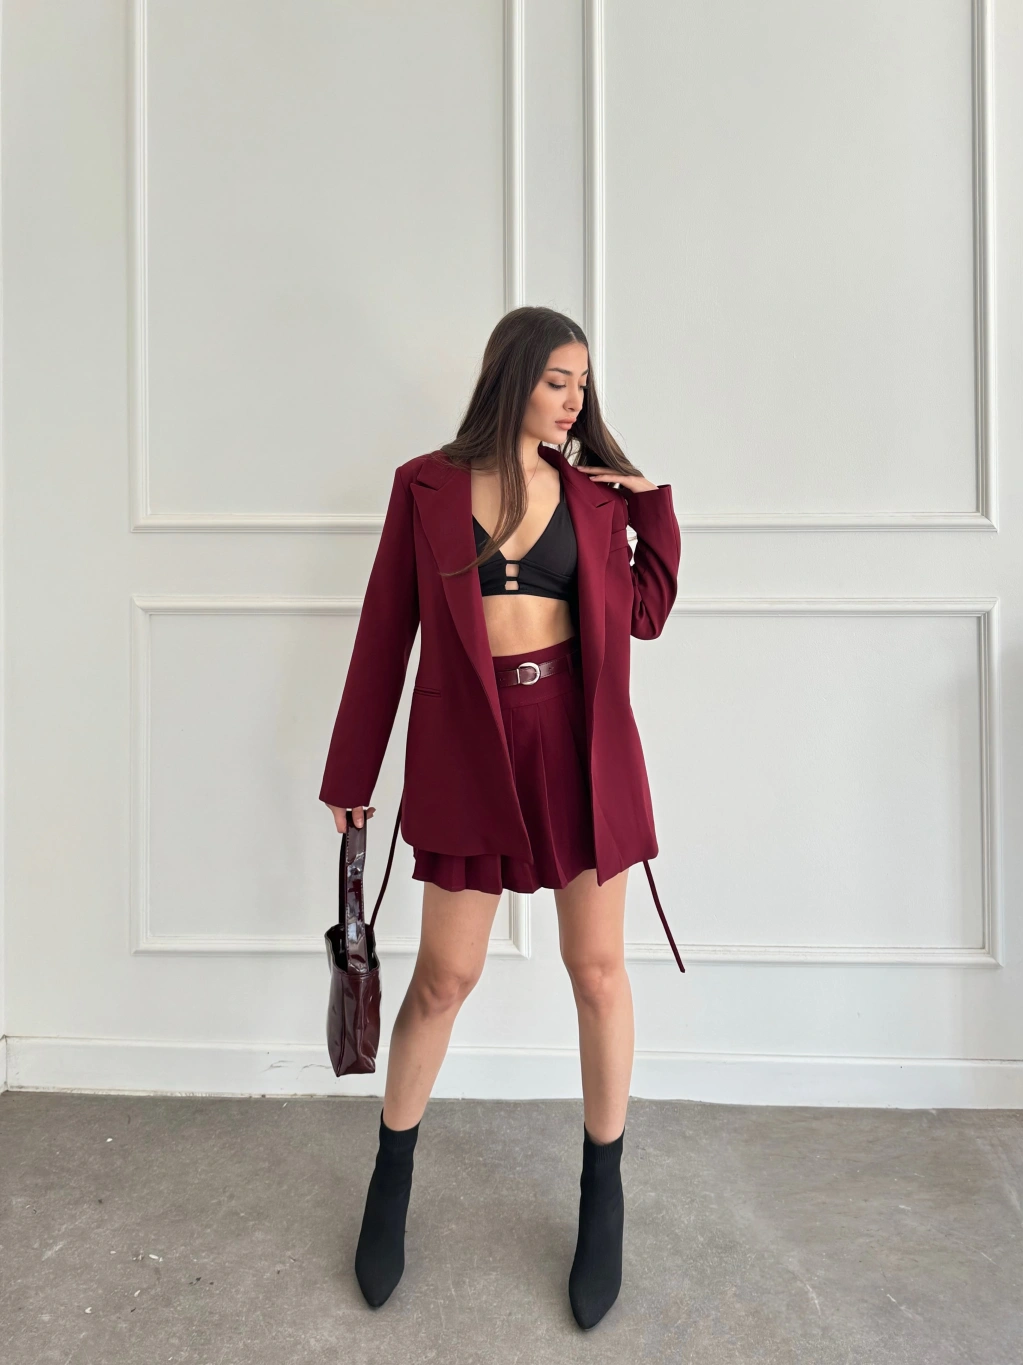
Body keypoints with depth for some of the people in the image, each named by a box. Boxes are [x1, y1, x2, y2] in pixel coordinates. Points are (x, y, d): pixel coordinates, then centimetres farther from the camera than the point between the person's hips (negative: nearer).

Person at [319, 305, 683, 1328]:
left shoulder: (592, 490, 10)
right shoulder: (426, 486, 3)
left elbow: (643, 614, 10)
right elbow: (385, 629, 3)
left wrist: (654, 505, 3)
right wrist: (351, 774, 5)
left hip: (580, 741, 2)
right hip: (470, 743, -2)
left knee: (596, 967, 7)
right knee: (445, 975, 6)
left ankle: (603, 1196, 28)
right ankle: (391, 1182, 32)